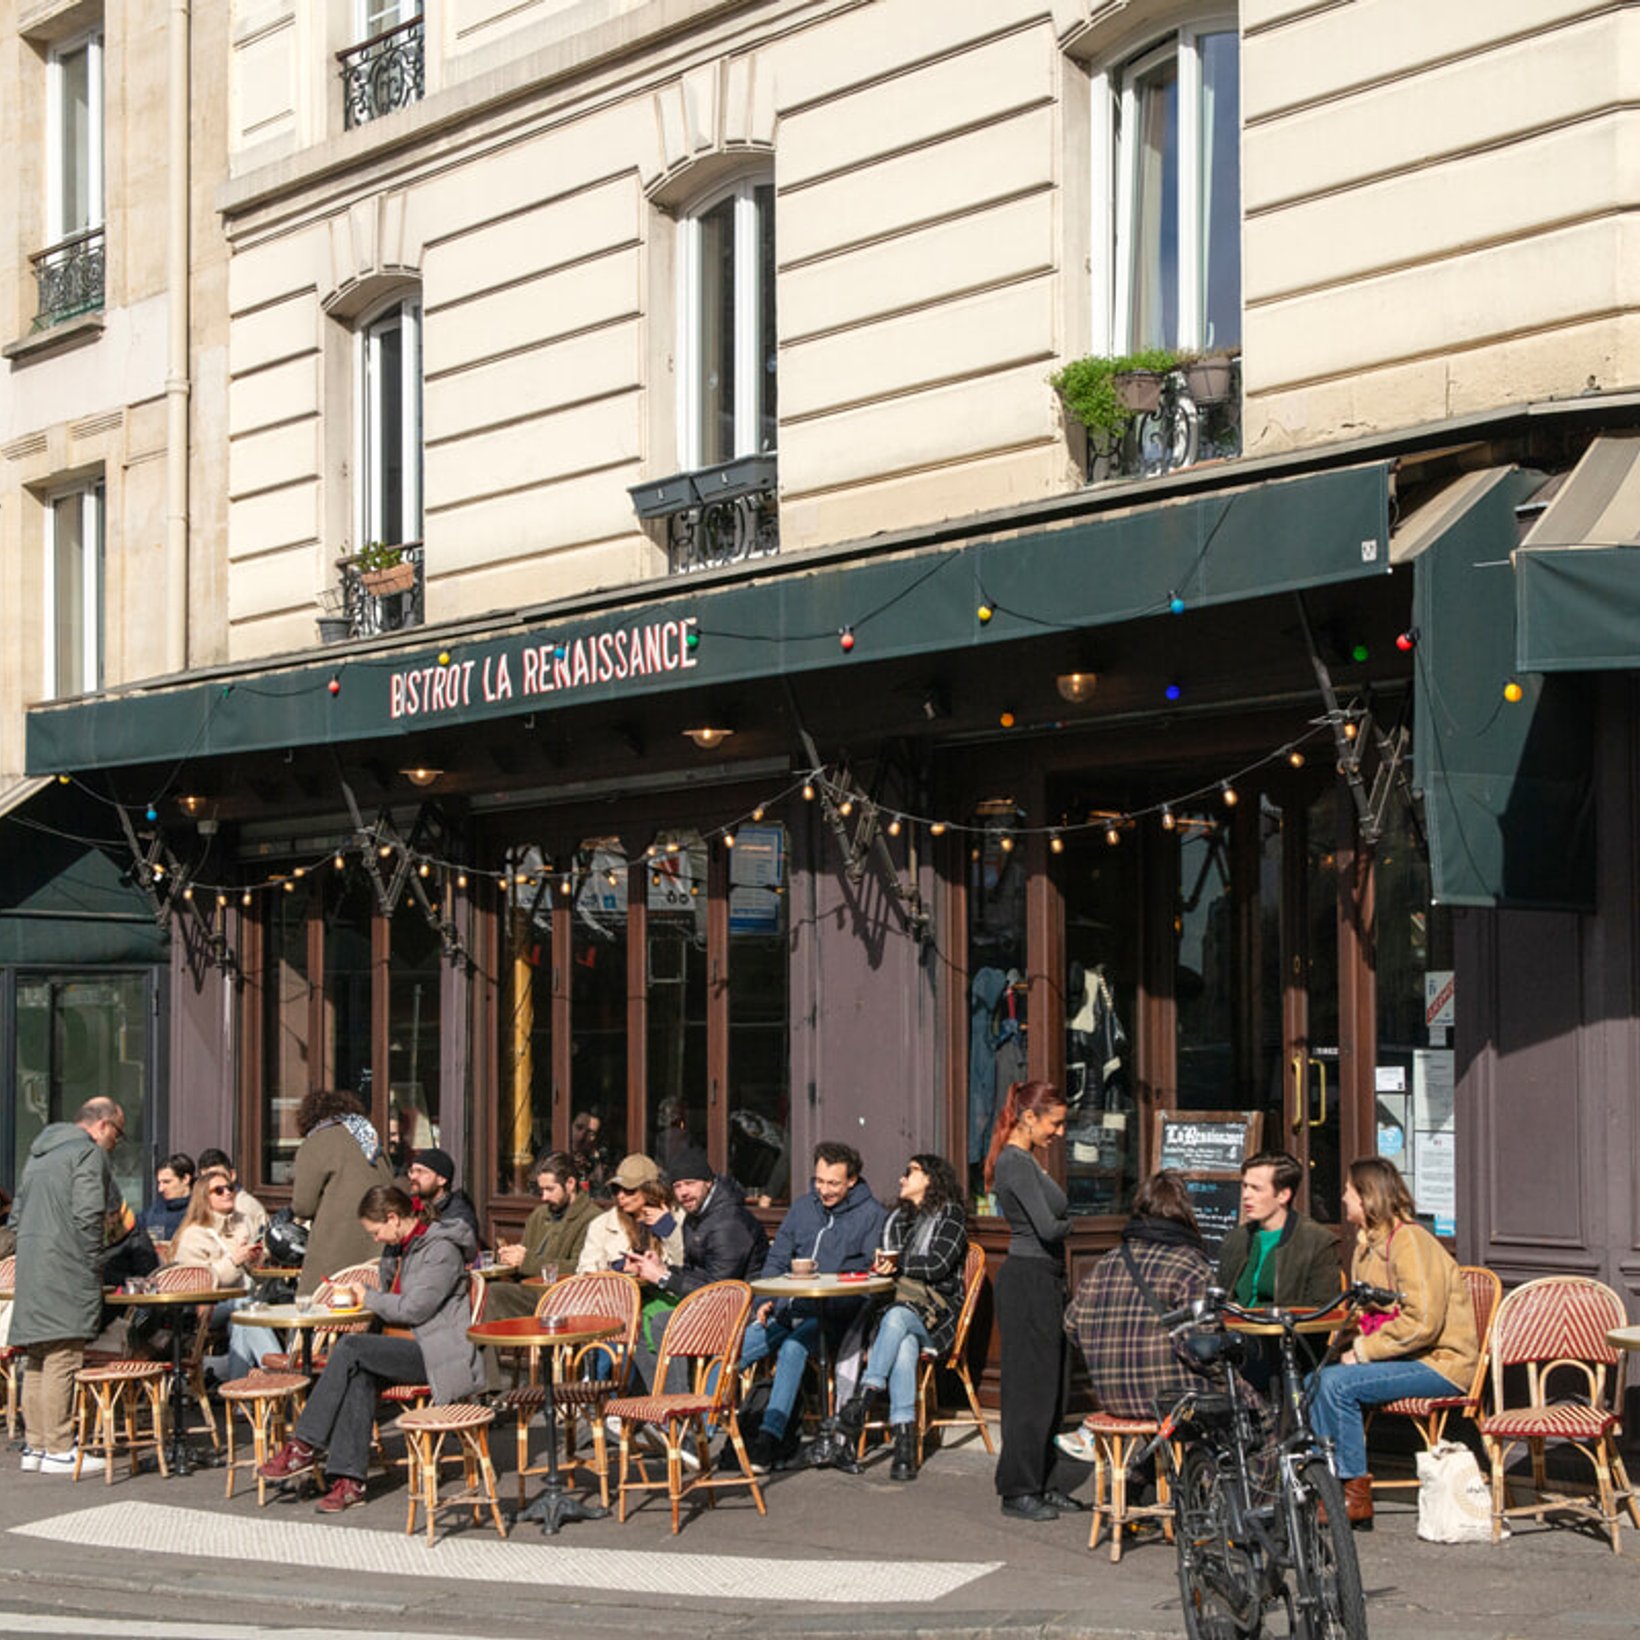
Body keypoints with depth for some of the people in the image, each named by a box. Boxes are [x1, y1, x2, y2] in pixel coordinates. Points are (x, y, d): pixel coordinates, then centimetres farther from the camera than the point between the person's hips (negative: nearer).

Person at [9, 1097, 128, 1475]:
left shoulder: (39, 1152, 22)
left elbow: (17, 1214, 23)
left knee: (38, 1359, 12)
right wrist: (94, 1263, -9)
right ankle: (59, 1450, -8)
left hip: (30, 1270, 9)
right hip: (66, 1270, -9)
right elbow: (88, 1215, -16)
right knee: (63, 1359, -8)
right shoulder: (90, 1153, -6)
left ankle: (34, 1446, 16)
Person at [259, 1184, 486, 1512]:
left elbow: (413, 1309, -16)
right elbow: (392, 1297, 29)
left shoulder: (441, 1250, -11)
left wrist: (368, 1298, -2)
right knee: (361, 1374, -23)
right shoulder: (402, 1247, 18)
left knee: (351, 1347, -22)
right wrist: (359, 1297, 8)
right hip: (415, 1349, 8)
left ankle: (304, 1447, -18)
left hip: (441, 1356, -8)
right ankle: (350, 1479, -30)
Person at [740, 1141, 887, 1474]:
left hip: (831, 1315, -6)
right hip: (788, 1308, 6)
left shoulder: (871, 1214, 0)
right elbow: (777, 1259, 19)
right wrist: (767, 1301, 3)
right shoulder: (803, 1206, 16)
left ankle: (769, 1439, -36)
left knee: (793, 1348, -34)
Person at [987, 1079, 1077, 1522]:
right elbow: (1046, 1228, -23)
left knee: (1050, 1386, 13)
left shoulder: (1027, 1161, 16)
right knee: (1030, 1389, -5)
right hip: (1027, 1281, -10)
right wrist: (1072, 1223, -4)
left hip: (1045, 1281, 10)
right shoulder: (1015, 1163, -16)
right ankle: (1018, 1490, 1)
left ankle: (1043, 1484, 20)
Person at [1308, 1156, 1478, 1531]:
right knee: (1315, 1380, -9)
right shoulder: (1367, 1243, 15)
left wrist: (1364, 1351, -19)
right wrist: (1350, 1344, 2)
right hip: (1402, 1357, 9)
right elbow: (1364, 1314, 24)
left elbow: (1423, 1322, -23)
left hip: (1441, 1363, -9)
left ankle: (1355, 1497, -16)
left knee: (1338, 1383, -24)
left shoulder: (1409, 1241, -15)